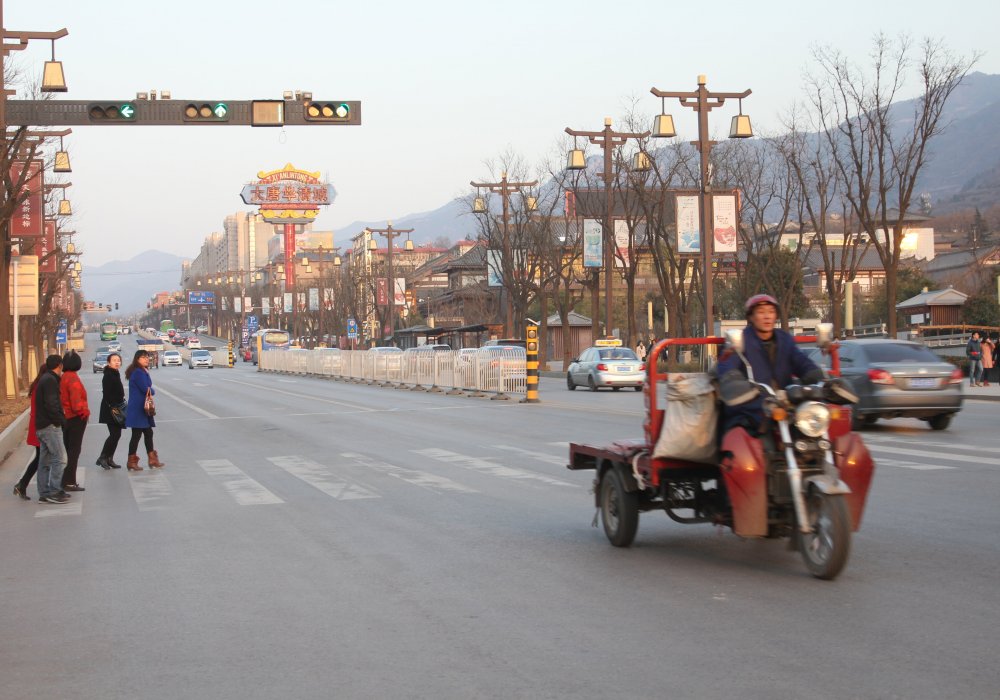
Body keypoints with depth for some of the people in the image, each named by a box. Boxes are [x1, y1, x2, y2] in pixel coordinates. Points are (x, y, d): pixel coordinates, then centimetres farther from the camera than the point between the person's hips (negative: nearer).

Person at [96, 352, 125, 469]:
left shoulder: (116, 374, 14)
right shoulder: (108, 376, -14)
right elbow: (107, 394, -20)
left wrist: (121, 405, 15)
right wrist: (113, 407, -24)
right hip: (110, 409, -9)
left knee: (116, 434, 9)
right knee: (115, 434, -10)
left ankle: (109, 459, 14)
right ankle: (103, 458, -2)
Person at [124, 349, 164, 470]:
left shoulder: (143, 372, 15)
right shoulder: (138, 373, -18)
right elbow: (146, 389, -21)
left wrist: (149, 390, -7)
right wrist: (153, 391, -1)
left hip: (143, 409, 10)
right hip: (137, 409, -10)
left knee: (148, 433, 14)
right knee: (136, 434, -3)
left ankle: (152, 460, 21)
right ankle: (132, 462, 5)